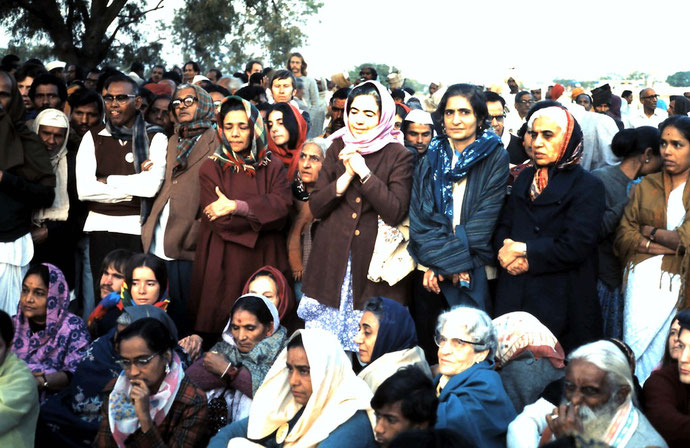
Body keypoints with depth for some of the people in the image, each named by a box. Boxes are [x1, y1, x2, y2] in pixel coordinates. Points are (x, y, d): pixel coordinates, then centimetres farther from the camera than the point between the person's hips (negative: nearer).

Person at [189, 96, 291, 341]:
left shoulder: (273, 167, 9)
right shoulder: (211, 168, 4)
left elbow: (281, 207, -9)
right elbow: (221, 222, -8)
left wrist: (236, 206, -14)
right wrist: (260, 213, -8)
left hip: (263, 259, 1)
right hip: (223, 263, -1)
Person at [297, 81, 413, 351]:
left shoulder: (399, 156, -2)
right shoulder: (337, 150, 10)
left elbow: (395, 212, -14)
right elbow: (316, 207, 3)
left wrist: (363, 171, -16)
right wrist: (347, 175, -10)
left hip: (375, 261, -3)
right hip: (333, 260, 3)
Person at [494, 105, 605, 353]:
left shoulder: (587, 186, -5)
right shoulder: (525, 178, 15)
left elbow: (575, 246, -15)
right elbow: (503, 226, 11)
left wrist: (524, 250, -11)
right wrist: (507, 250, -11)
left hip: (559, 302, -5)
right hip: (514, 297, 5)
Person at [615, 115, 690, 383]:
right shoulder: (646, 186, 12)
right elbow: (623, 236, 4)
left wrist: (651, 232, -1)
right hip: (643, 282, 2)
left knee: (668, 357, -2)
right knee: (636, 351, -2)